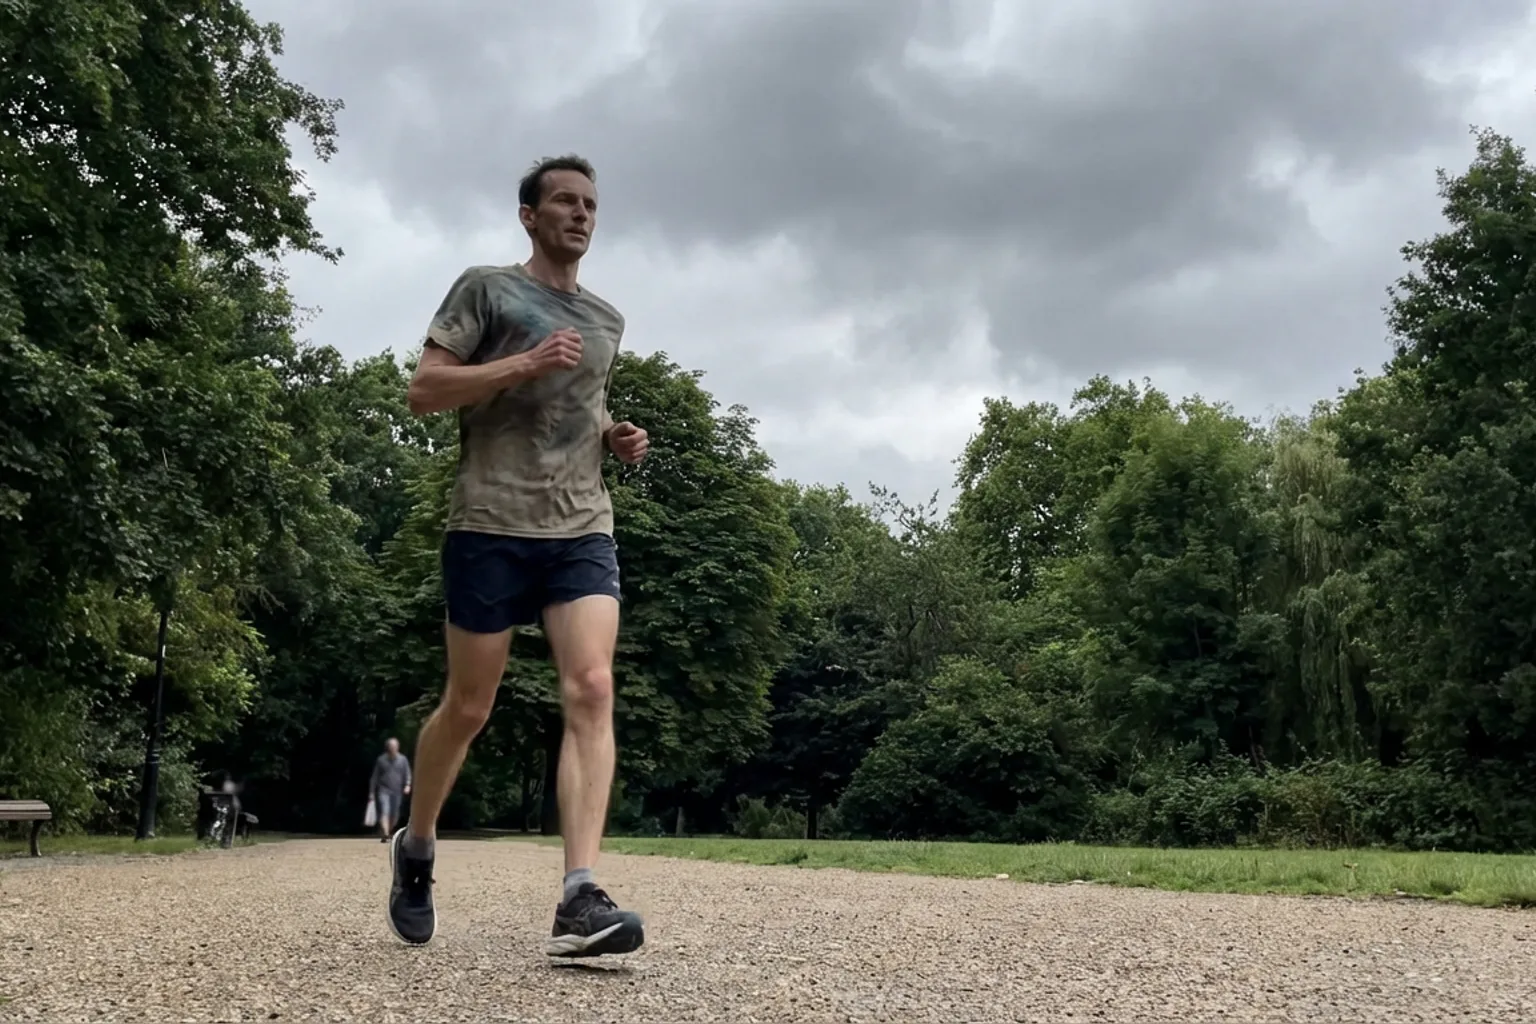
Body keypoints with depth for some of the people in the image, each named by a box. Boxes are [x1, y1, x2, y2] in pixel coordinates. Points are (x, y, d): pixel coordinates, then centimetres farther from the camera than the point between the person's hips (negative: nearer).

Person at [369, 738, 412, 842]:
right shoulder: (381, 760, 4)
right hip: (383, 791, -2)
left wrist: (407, 785, -14)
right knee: (384, 812, -19)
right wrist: (371, 792, 6)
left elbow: (407, 774, 6)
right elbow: (374, 777, 9)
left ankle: (386, 832, 28)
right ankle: (385, 835, -30)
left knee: (394, 815, 7)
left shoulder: (403, 760, 7)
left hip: (397, 792, 2)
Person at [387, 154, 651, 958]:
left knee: (591, 691, -15)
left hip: (583, 532, 4)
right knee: (469, 706, 5)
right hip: (491, 528, -4)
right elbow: (422, 392, -4)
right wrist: (525, 362, -15)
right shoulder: (485, 289, 4)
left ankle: (578, 900, -21)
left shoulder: (606, 321, 20)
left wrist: (616, 438, 12)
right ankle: (416, 847, 31)